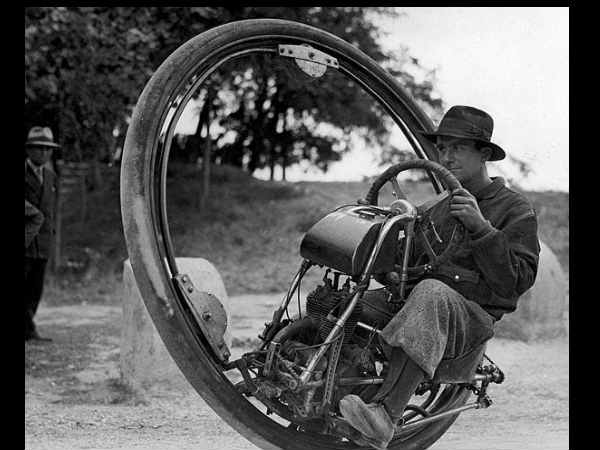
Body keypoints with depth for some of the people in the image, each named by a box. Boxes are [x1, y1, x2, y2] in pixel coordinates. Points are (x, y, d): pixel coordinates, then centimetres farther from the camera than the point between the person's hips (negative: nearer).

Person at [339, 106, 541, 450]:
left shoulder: (516, 209, 6)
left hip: (473, 318, -7)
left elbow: (518, 280, -7)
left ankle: (387, 414, -52)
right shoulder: (441, 207, 28)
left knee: (431, 294, -41)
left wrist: (480, 227, -16)